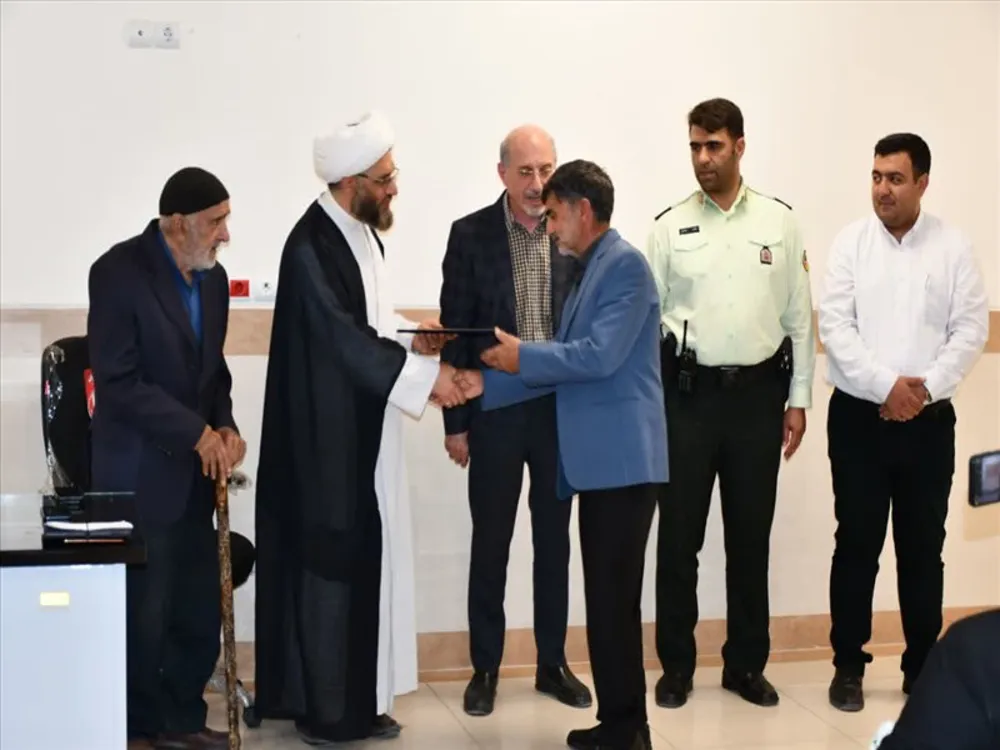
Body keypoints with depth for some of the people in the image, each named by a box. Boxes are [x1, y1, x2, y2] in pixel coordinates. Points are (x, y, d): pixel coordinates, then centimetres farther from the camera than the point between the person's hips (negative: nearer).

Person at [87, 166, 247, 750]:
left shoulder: (212, 277, 8)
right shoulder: (119, 272, -13)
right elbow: (119, 381, -18)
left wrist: (225, 426, -1)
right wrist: (196, 433, -17)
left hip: (195, 472, 7)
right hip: (140, 473, -7)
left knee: (200, 610, 9)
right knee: (142, 613, 0)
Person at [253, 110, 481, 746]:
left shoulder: (363, 232, 10)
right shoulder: (312, 245, -19)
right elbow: (344, 340, -22)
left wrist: (410, 337, 2)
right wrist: (425, 375, -20)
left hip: (368, 431, 9)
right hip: (332, 435, -9)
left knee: (365, 562, 12)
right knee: (332, 564, -1)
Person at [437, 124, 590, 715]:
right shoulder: (470, 234, -4)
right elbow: (455, 333, -3)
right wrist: (455, 421, -4)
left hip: (563, 408, 2)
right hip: (495, 409, -2)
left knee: (555, 541, 11)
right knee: (491, 544, 7)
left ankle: (553, 663, 24)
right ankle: (485, 669, 19)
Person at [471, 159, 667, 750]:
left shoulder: (626, 264, -9)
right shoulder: (590, 272, 20)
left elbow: (600, 356, -19)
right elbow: (566, 365, 19)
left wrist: (523, 356, -7)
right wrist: (482, 387, 15)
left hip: (623, 459, -9)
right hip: (599, 460, 9)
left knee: (615, 599, -5)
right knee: (608, 598, 12)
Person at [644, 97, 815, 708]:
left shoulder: (780, 221, 4)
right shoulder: (670, 227, 2)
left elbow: (799, 316, 5)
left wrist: (798, 398, 3)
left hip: (758, 391, 1)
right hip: (688, 392, 0)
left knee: (751, 536, 9)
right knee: (679, 534, 4)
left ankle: (746, 663, 22)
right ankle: (676, 665, 17)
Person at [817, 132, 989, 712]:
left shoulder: (954, 247, 2)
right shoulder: (851, 242, 1)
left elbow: (971, 330, -2)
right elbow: (835, 326, -6)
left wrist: (925, 387, -14)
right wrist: (886, 385, -16)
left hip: (928, 419, 1)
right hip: (859, 416, 0)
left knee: (923, 549, 8)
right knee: (857, 545, 4)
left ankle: (923, 668, 19)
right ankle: (849, 667, 14)